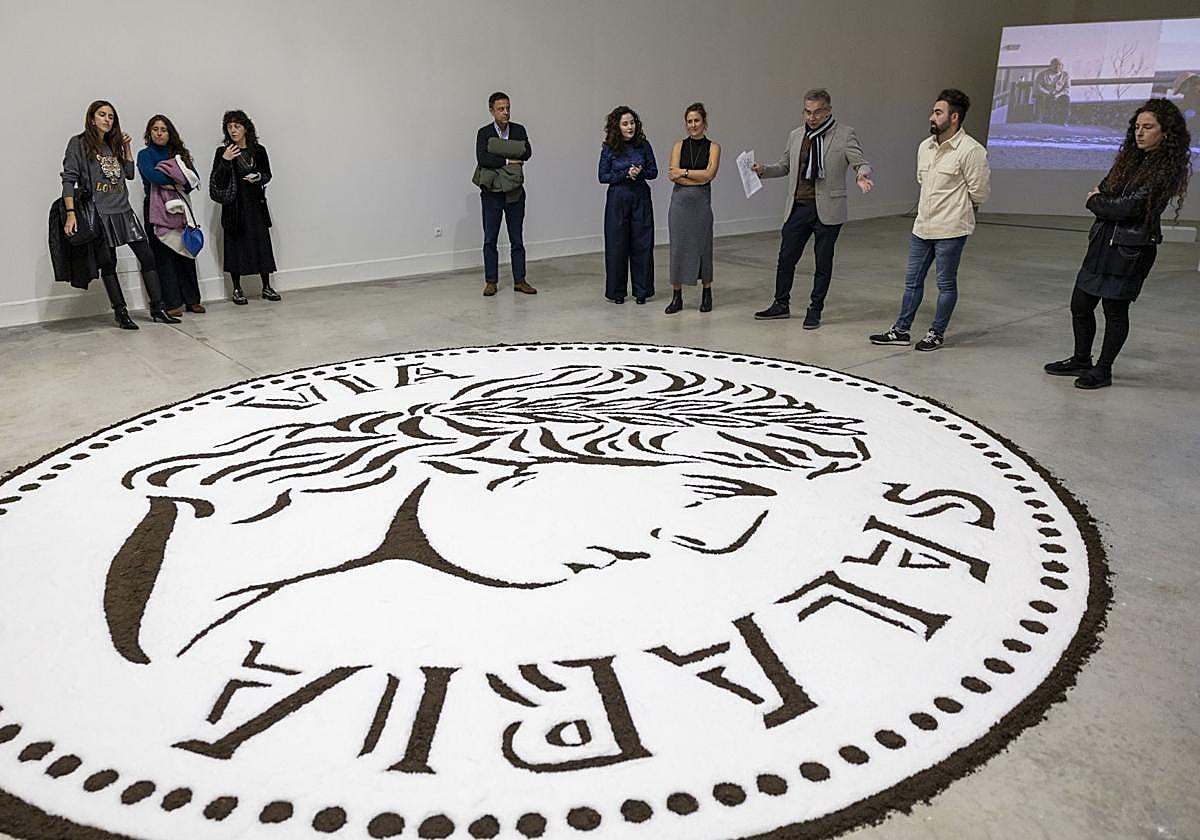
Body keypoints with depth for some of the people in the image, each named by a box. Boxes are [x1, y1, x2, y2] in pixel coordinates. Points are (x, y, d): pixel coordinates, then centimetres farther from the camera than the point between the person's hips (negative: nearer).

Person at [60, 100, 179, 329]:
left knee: (147, 257, 0)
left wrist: (126, 148, 10)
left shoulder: (113, 145, 17)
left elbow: (130, 174, 18)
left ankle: (157, 309, 5)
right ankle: (121, 313, 8)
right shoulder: (79, 143, 0)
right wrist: (70, 213, -17)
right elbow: (69, 179, -7)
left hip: (123, 211, 6)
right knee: (108, 264, 1)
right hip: (99, 213, -5)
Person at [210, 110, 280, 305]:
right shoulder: (223, 152, 1)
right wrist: (225, 161, -16)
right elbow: (216, 182, -4)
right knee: (234, 245, 0)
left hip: (255, 203, 1)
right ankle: (237, 290, 9)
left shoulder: (258, 150, 5)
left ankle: (266, 287, 11)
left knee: (262, 243, 0)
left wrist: (258, 177, -10)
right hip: (233, 205, -1)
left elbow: (268, 175, 12)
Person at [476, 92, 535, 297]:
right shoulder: (484, 133, -3)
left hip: (515, 192, 2)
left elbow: (527, 152, -11)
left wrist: (499, 151, -12)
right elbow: (482, 158, -18)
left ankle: (519, 280, 13)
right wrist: (508, 160, -17)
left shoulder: (519, 130, 5)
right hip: (492, 193, -2)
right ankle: (491, 281, 12)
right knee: (490, 239, 3)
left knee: (517, 239, 6)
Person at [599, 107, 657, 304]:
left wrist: (640, 172, -15)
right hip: (617, 199, -2)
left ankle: (641, 290, 14)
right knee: (617, 245, 1)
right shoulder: (609, 148, -3)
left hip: (641, 198, 2)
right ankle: (616, 291, 13)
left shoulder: (643, 145, 2)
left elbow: (653, 171, 6)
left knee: (642, 244, 3)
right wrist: (626, 174, -14)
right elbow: (603, 176, -4)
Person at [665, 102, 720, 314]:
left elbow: (709, 174, -12)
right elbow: (673, 175, -6)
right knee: (678, 246, 2)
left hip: (701, 201, -1)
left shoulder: (713, 147, 2)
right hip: (680, 200, 1)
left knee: (703, 246, 6)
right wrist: (697, 178, -11)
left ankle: (707, 294, 21)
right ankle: (676, 297, 9)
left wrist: (683, 172, -9)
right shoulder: (679, 145, 6)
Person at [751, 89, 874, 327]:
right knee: (786, 257, 8)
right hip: (797, 207, 4)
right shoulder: (795, 135, 11)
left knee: (823, 262, 5)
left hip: (827, 210, -4)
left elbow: (862, 163, -6)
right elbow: (785, 166, 20)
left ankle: (815, 310, 17)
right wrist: (764, 170, 1)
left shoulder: (844, 135, -3)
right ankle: (781, 304, 24)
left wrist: (861, 176, -29)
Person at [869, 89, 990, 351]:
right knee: (912, 280, 13)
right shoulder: (925, 147, 7)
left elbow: (980, 192, -9)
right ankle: (901, 330, 23)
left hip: (950, 230, -7)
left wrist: (955, 206, 5)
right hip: (922, 226, 7)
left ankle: (937, 333, 18)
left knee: (946, 283, 6)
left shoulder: (971, 150, -14)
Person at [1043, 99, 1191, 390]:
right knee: (1080, 305, 10)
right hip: (1103, 242, 7)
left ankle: (1103, 370, 15)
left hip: (1132, 249, -7)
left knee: (1115, 310, 2)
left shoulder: (1168, 168, -11)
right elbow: (1101, 192, 7)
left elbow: (1131, 207, -17)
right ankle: (1081, 361, 26)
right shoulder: (1130, 158, 12)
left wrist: (1097, 201, -3)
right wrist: (1112, 207, -12)